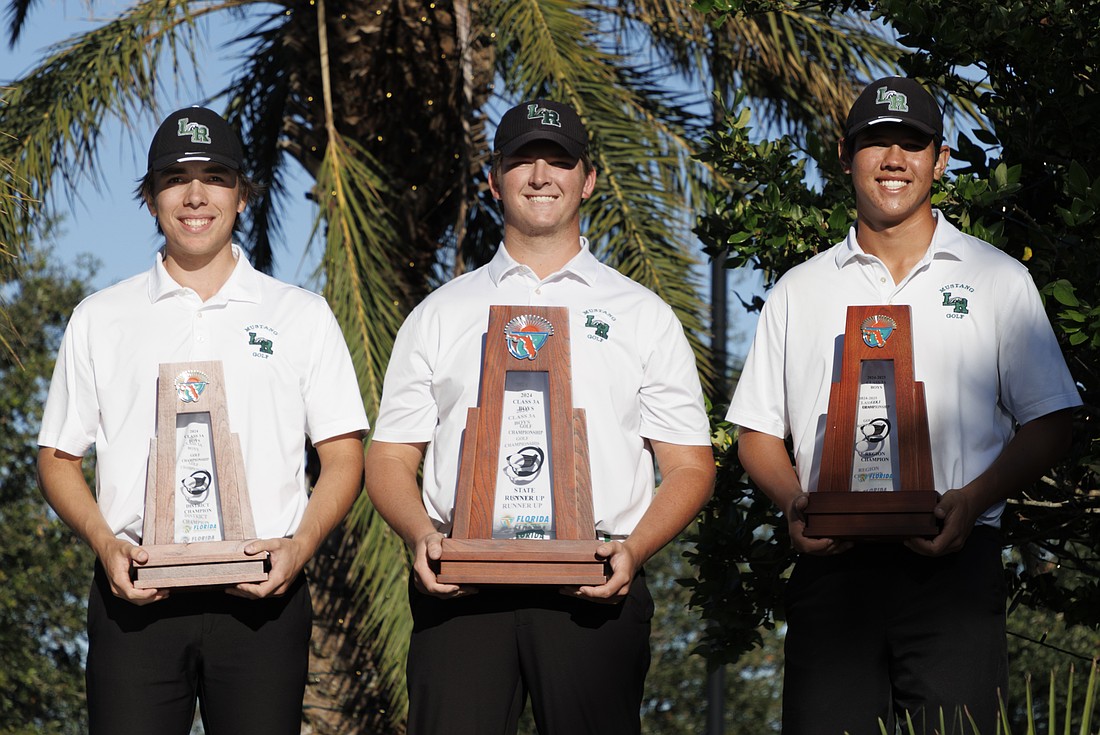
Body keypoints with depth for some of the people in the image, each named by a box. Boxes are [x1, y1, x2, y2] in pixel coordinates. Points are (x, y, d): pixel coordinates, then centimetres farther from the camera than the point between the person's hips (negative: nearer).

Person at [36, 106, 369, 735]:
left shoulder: (302, 317, 11)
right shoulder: (100, 319, 13)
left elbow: (343, 458, 9)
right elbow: (59, 458, 13)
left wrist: (299, 546, -9)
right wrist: (106, 544, -5)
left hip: (261, 594, 0)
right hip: (135, 594, 1)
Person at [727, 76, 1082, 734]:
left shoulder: (999, 280, 11)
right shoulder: (798, 291, 16)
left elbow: (1048, 425, 7)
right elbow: (758, 432, 17)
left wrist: (972, 500, -10)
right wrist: (794, 501, -5)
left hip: (953, 563, -1)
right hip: (832, 563, 2)